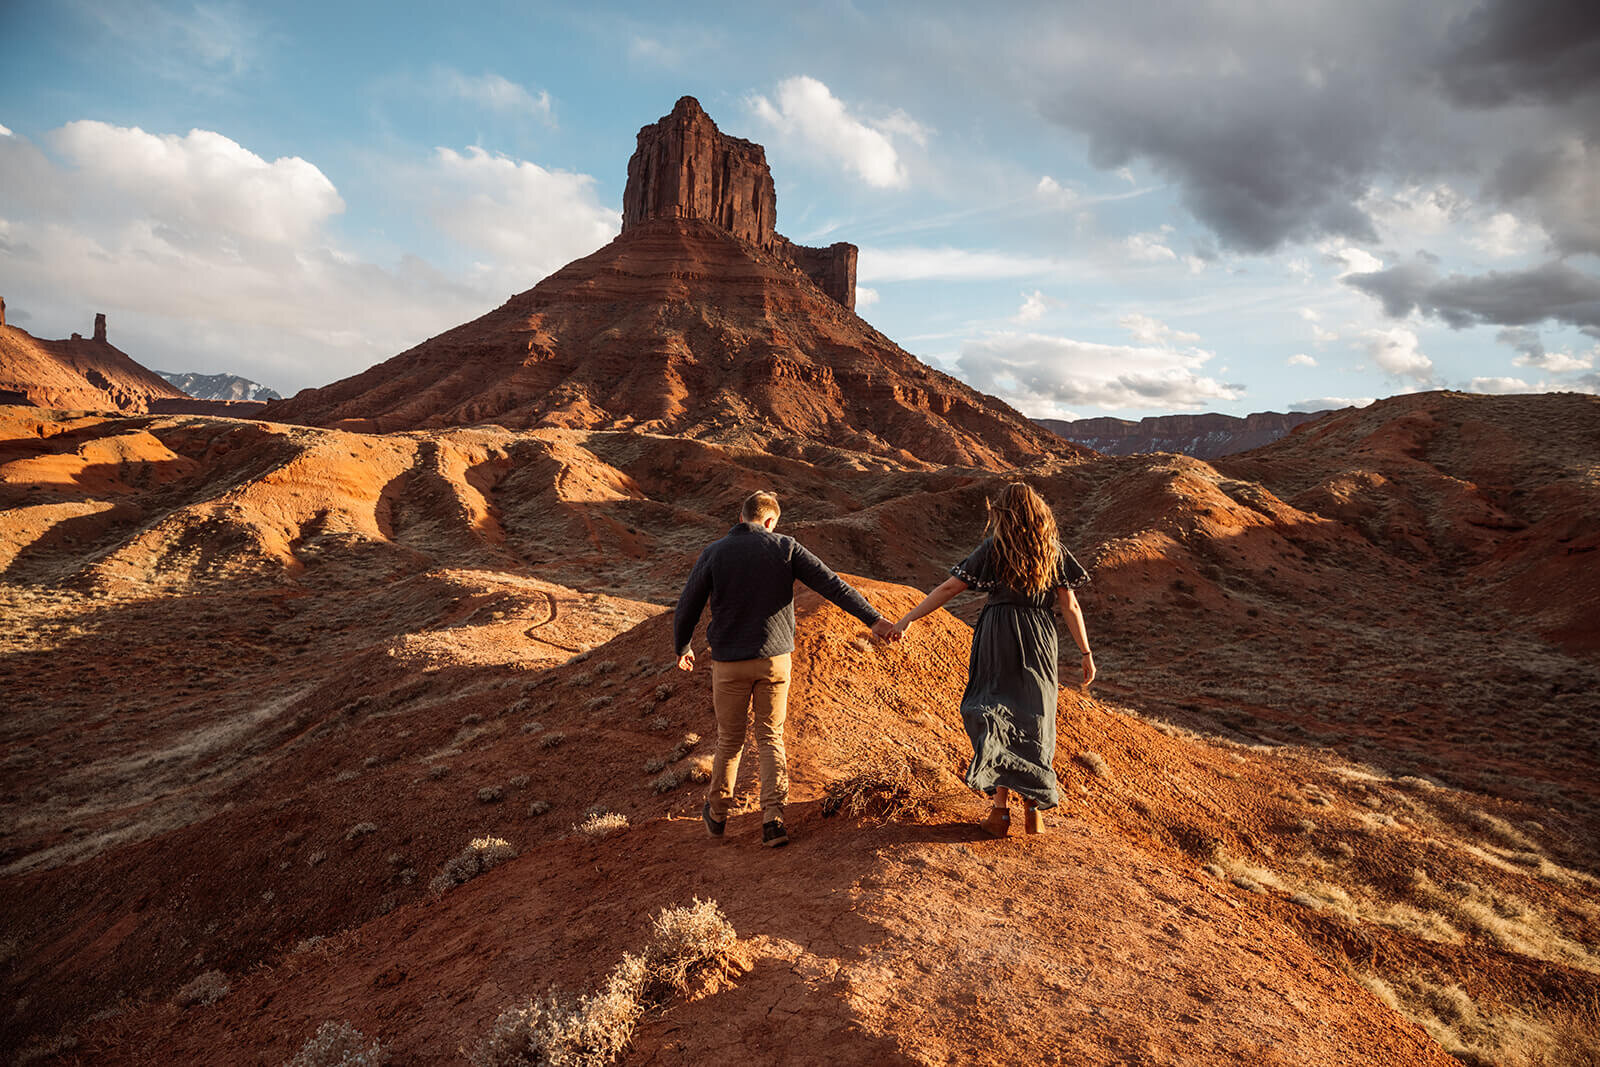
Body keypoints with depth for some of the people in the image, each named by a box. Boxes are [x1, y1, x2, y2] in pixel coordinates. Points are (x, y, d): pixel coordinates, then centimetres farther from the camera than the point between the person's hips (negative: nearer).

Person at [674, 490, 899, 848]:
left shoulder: (713, 553, -4)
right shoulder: (784, 547, -2)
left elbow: (687, 609, 1)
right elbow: (832, 583, -8)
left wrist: (682, 648, 18)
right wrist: (873, 619, -9)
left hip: (729, 662, 0)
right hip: (774, 658, 0)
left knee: (730, 740, 16)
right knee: (770, 737, 12)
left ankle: (717, 814, 30)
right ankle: (773, 818, 0)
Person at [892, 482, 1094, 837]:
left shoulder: (993, 548, -5)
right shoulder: (1053, 551, 2)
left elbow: (949, 588, -8)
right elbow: (1070, 606, -1)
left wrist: (907, 619, -5)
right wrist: (1085, 653, 5)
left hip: (998, 635, -2)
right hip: (1039, 638, 2)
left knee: (997, 717, 7)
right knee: (1033, 720, 13)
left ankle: (1001, 809, 1)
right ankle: (1033, 808, 16)